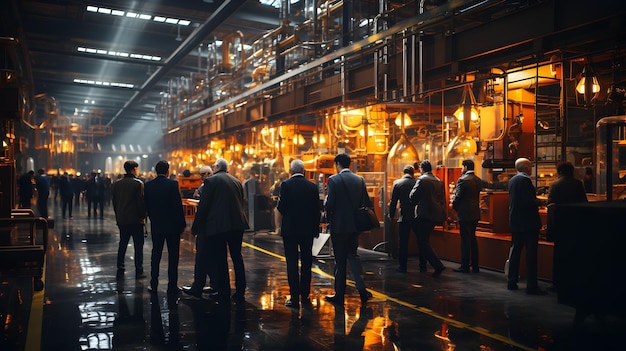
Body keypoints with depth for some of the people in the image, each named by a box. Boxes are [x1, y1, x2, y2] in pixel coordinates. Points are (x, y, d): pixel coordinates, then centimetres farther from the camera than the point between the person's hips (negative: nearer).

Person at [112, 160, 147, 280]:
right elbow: (141, 202, -13)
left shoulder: (116, 184, 8)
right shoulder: (138, 183, -11)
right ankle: (139, 272, 3)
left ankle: (120, 271, 12)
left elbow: (114, 202, 11)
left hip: (121, 220, 5)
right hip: (135, 220, -5)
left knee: (122, 245, 12)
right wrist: (143, 216, -3)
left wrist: (118, 216, 17)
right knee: (138, 246, 2)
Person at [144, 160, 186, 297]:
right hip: (172, 225, -4)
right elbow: (178, 205, -13)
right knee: (173, 256, 3)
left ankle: (153, 285, 21)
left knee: (156, 255, 16)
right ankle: (172, 287, 5)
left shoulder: (148, 185, 0)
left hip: (156, 225, 4)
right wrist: (182, 223, -4)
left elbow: (146, 205, 6)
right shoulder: (173, 184, -12)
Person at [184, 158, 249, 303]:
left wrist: (195, 227, -1)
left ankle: (224, 293, 9)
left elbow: (203, 206, -7)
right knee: (237, 258, 12)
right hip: (237, 225, 6)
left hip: (218, 226, -5)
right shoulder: (237, 181, 14)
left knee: (220, 260, 4)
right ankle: (240, 292, 16)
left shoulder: (211, 181, -4)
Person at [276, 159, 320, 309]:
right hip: (307, 229, 3)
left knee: (292, 264, 2)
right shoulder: (312, 186, 1)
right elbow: (316, 210, 2)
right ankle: (305, 296, 15)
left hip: (290, 229, -2)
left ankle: (294, 298, 3)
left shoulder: (286, 185, -8)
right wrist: (316, 229, 11)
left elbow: (280, 207, -12)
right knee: (306, 263, 11)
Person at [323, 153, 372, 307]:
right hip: (354, 225, 5)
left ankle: (339, 296, 13)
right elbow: (367, 203, 3)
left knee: (340, 260, 3)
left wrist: (329, 215, 3)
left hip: (339, 226, -5)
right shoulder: (360, 180, 4)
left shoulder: (333, 180, -11)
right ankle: (362, 290, 7)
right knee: (353, 255, 18)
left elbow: (329, 204, -18)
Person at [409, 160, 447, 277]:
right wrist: (442, 215, 20)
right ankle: (423, 265, 27)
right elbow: (443, 199, 15)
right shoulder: (439, 181, 12)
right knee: (424, 240, 20)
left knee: (423, 242, -5)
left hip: (424, 215, -8)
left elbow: (413, 196, -11)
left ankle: (438, 265, -17)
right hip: (436, 215, 8)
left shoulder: (421, 180, -9)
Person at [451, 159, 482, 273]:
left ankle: (465, 266, 2)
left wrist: (454, 206, 2)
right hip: (475, 213, 8)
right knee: (473, 238, 14)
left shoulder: (462, 180, -15)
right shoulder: (478, 180, 9)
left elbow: (458, 196, -15)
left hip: (464, 213, -8)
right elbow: (478, 195, 12)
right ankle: (475, 266, 18)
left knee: (465, 239, -2)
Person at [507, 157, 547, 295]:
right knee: (531, 253, -5)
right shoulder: (525, 180, -15)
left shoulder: (512, 180, 11)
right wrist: (538, 202, -3)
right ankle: (532, 286, -3)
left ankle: (512, 282, 18)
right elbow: (529, 202, -23)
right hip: (527, 222, -9)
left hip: (515, 221, 9)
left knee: (515, 251, 14)